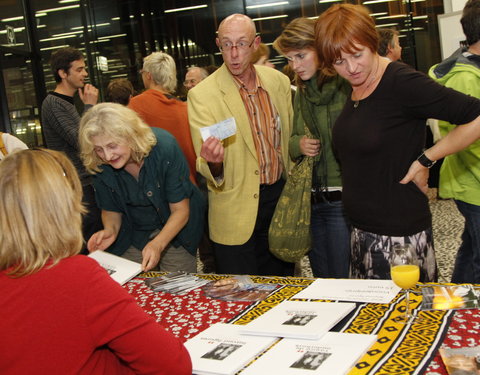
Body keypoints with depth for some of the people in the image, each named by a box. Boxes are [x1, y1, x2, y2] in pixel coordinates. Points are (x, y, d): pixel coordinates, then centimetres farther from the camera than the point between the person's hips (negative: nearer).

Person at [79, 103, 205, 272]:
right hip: (132, 236, 3)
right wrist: (110, 230, -22)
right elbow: (111, 209, 0)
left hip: (176, 231, -2)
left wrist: (157, 244, -36)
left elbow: (180, 210, -22)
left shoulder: (164, 147, -29)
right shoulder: (100, 165, -18)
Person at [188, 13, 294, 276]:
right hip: (237, 211, -4)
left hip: (280, 196, 4)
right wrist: (213, 163, -36)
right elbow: (207, 168, -14)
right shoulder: (201, 95, -12)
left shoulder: (279, 82, 2)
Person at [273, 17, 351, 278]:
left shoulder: (348, 85, -9)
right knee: (321, 282, 15)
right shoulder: (300, 95, 11)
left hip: (342, 200, -6)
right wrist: (298, 144, -4)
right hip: (310, 202, 6)